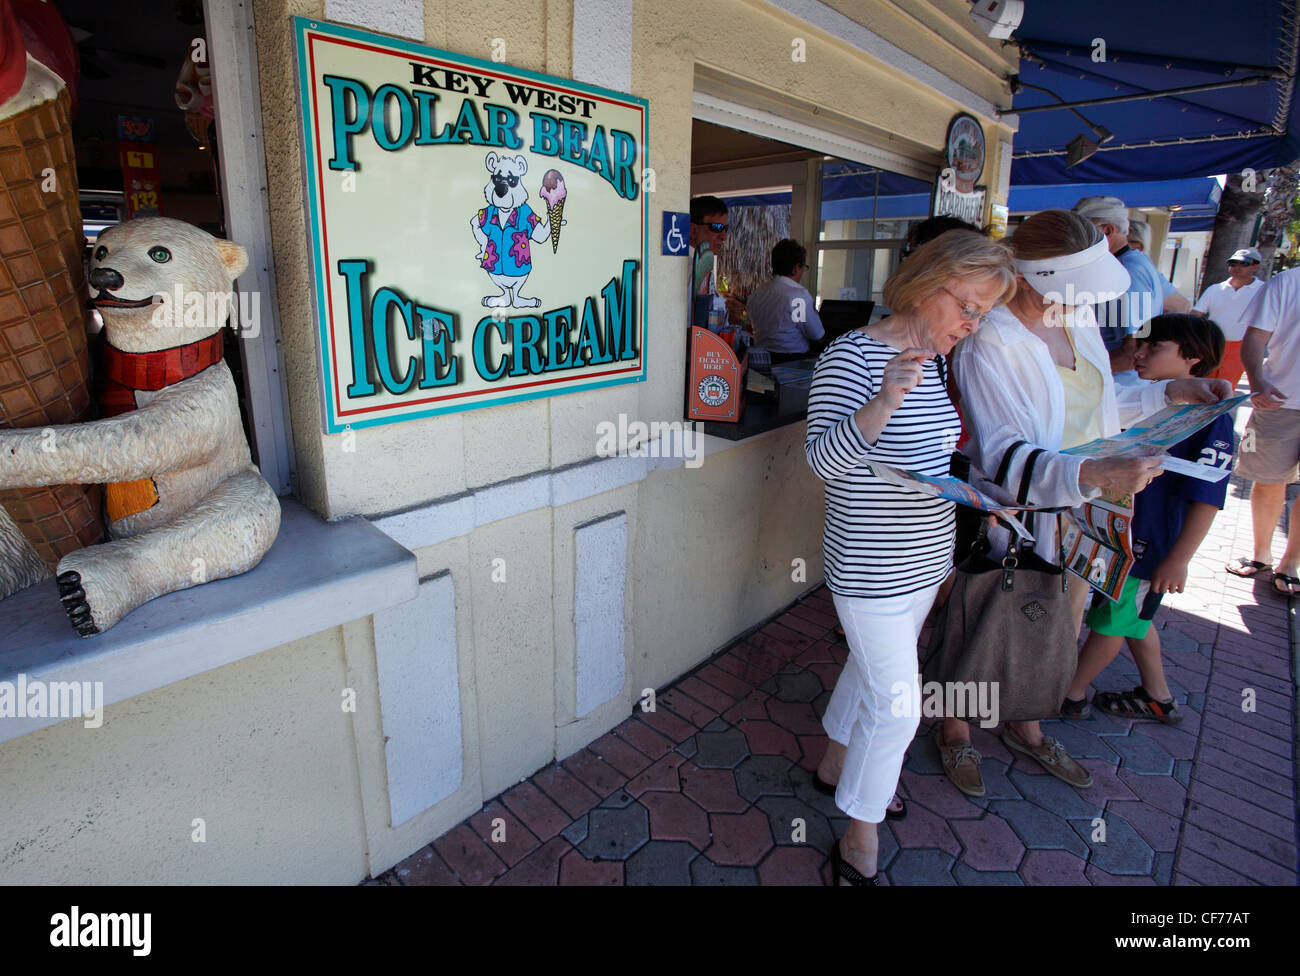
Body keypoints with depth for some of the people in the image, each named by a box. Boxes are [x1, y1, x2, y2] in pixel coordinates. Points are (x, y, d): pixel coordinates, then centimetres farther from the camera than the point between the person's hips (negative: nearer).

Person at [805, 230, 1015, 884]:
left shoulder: (933, 359, 8)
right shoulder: (853, 355, -19)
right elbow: (824, 459, -27)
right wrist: (886, 400, -41)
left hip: (923, 561, 9)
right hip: (872, 571, -9)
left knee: (871, 668, 24)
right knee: (897, 708, -1)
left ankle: (835, 763, 48)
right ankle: (861, 845, 21)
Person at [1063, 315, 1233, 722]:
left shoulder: (1210, 419, -18)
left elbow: (1207, 499, -19)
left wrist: (1178, 559, -19)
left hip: (1147, 547, -8)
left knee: (1110, 621, 6)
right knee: (1130, 620, 20)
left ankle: (1071, 695, 23)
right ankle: (1158, 699, 38)